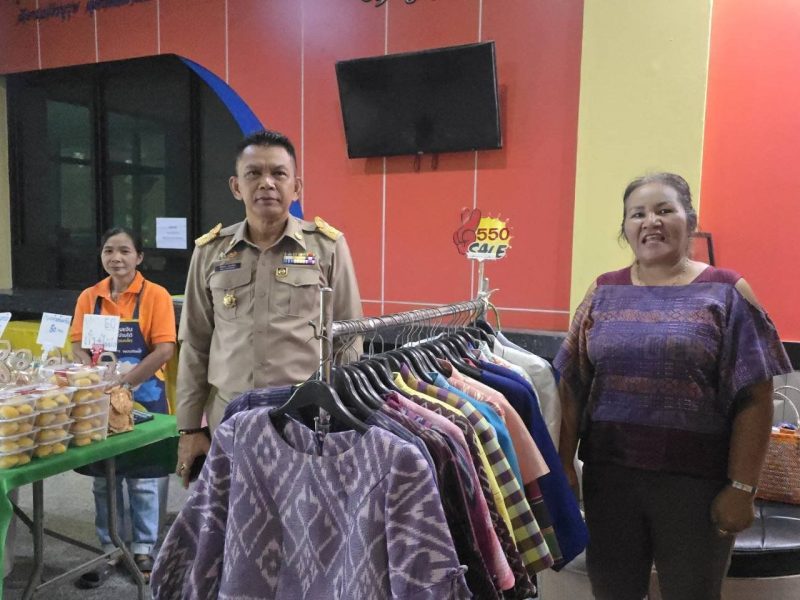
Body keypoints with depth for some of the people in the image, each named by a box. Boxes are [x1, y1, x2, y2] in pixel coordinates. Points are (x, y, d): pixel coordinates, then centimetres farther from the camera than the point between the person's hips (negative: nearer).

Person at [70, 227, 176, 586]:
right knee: (104, 480, 13)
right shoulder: (89, 297, 4)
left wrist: (124, 382, -20)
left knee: (141, 480, 9)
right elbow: (78, 346, 3)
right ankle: (110, 551, 29)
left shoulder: (155, 296, -8)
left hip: (143, 398, -3)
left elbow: (164, 349, -14)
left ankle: (142, 550, 26)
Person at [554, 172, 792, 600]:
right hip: (608, 471, 2)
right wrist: (564, 463, 1)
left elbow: (754, 399, -5)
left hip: (696, 478, -2)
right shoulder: (604, 292, 4)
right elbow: (572, 385, 4)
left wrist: (741, 487, -8)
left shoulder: (725, 292, -3)